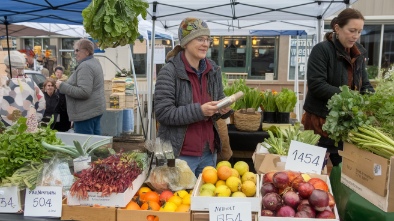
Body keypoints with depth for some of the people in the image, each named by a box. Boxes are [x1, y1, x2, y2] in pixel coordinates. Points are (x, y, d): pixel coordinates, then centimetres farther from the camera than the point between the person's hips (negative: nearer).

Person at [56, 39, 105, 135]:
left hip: (86, 114, -10)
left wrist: (62, 86, -17)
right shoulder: (95, 62, 14)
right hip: (96, 109, 10)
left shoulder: (85, 66, -17)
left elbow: (83, 92, -25)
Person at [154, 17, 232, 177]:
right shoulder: (169, 72, -13)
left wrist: (224, 109, -8)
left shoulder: (214, 70, 4)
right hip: (180, 153, -6)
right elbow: (163, 112, -17)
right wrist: (199, 111, -25)